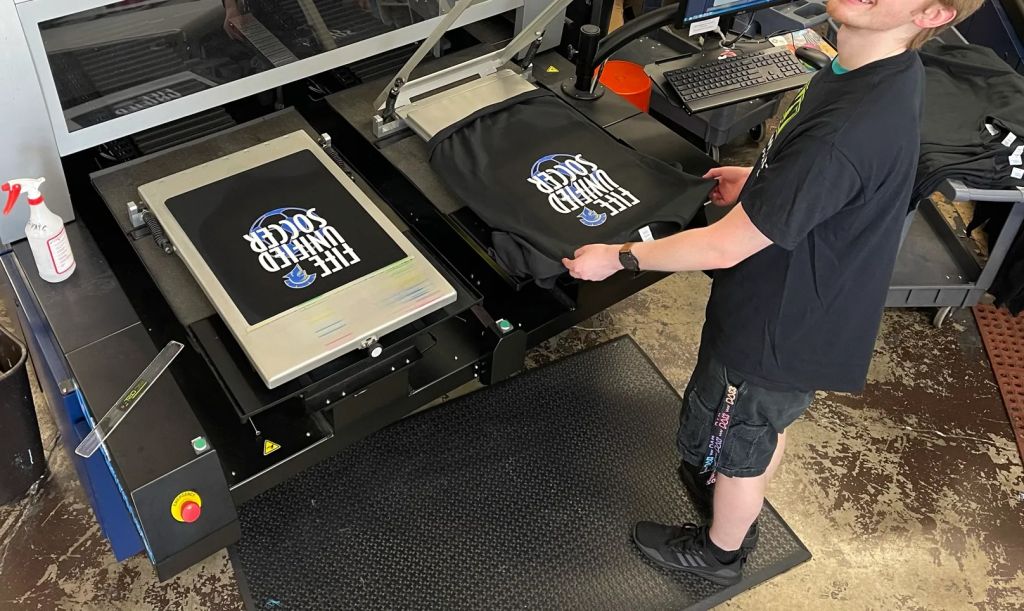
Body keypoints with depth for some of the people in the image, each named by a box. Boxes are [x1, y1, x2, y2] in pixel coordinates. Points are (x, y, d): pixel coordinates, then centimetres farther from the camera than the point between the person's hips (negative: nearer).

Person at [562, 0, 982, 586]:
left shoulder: (844, 134, -39)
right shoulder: (890, 68, -8)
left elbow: (726, 247, -31)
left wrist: (618, 257, -19)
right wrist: (762, 184, 11)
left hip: (776, 329, -8)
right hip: (812, 308, 9)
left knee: (736, 446, 19)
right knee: (766, 426, 32)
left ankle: (720, 550, 47)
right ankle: (739, 506, 59)